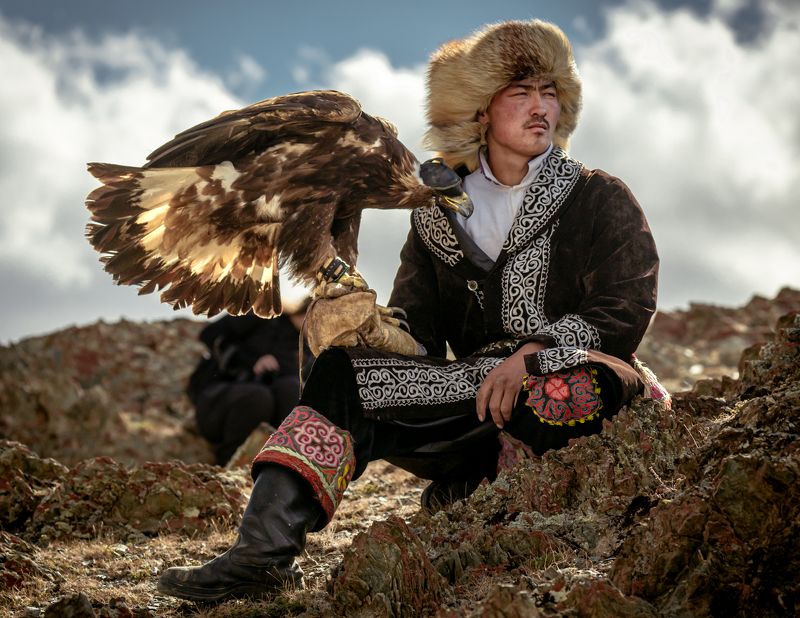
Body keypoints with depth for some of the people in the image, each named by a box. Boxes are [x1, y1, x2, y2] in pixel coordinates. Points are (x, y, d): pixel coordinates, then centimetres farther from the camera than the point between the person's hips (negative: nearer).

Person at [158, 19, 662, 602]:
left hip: (574, 385, -3)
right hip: (474, 394, 4)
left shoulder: (603, 200, 5)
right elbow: (413, 333, 10)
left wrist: (533, 354, -21)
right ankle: (264, 548, -32)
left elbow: (625, 314, -7)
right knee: (345, 368, -16)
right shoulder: (439, 216, 13)